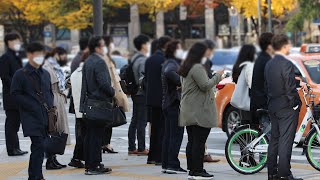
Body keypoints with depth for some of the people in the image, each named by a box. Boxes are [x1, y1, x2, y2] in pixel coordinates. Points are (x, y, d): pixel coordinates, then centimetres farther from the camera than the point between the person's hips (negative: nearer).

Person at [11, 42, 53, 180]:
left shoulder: (45, 74, 17)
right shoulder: (21, 74, -4)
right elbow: (16, 94, -8)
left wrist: (50, 106, 6)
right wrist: (32, 106, -15)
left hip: (45, 116, 6)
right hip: (32, 117, -6)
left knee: (38, 147, 10)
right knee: (39, 146, -15)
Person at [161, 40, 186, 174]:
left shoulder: (169, 63, 19)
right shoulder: (172, 63, -14)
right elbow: (169, 73, -35)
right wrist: (180, 82, -26)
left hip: (168, 103, 10)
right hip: (175, 103, -10)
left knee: (168, 135, 11)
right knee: (176, 135, -9)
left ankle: (166, 164, 13)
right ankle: (172, 165, -9)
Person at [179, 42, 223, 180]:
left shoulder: (185, 69, 18)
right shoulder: (197, 68, -15)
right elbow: (205, 85, -20)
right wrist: (217, 76, -8)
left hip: (188, 112, 10)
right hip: (200, 112, -10)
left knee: (192, 141, 11)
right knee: (199, 142, -8)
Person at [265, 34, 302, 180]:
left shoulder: (269, 64, 9)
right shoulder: (287, 64, -17)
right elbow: (290, 89, -19)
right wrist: (295, 104, -9)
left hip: (273, 106, 8)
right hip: (287, 108, -8)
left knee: (274, 140, 13)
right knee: (285, 141, -7)